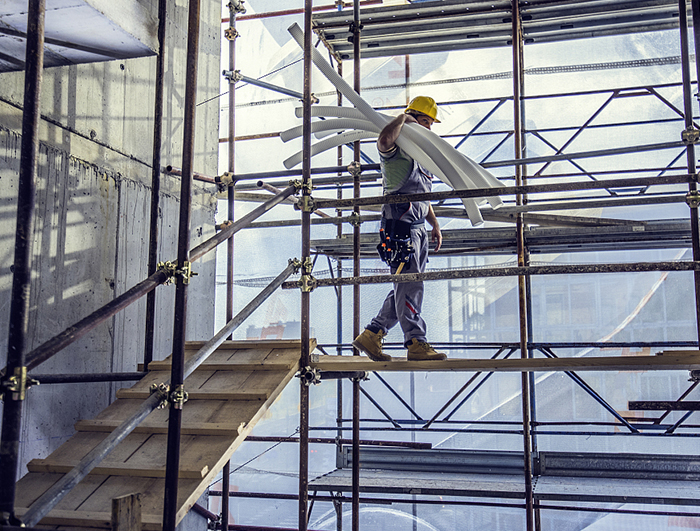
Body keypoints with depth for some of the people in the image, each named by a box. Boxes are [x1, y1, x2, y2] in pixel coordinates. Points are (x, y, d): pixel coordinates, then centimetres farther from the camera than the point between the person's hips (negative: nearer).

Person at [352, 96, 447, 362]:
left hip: (418, 226, 10)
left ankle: (370, 336, 14)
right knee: (409, 285, -8)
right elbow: (384, 140, -30)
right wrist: (403, 117, -13)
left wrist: (435, 224, 21)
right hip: (400, 223, -10)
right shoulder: (396, 150, -4)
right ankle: (416, 344, -3)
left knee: (406, 287, 9)